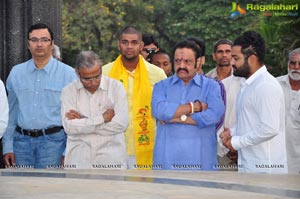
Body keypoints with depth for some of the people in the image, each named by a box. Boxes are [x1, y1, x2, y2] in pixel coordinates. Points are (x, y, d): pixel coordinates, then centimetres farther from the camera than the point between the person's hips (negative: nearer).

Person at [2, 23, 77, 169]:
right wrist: (8, 146, 7)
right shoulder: (16, 73, 11)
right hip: (22, 140, 3)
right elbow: (10, 113, 13)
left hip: (52, 140, -3)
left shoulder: (68, 74, 1)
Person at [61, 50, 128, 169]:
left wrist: (83, 121, -7)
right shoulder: (69, 90, 4)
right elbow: (69, 127, -10)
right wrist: (102, 118, -8)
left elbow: (121, 124, -11)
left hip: (111, 159, 0)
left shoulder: (116, 87, 1)